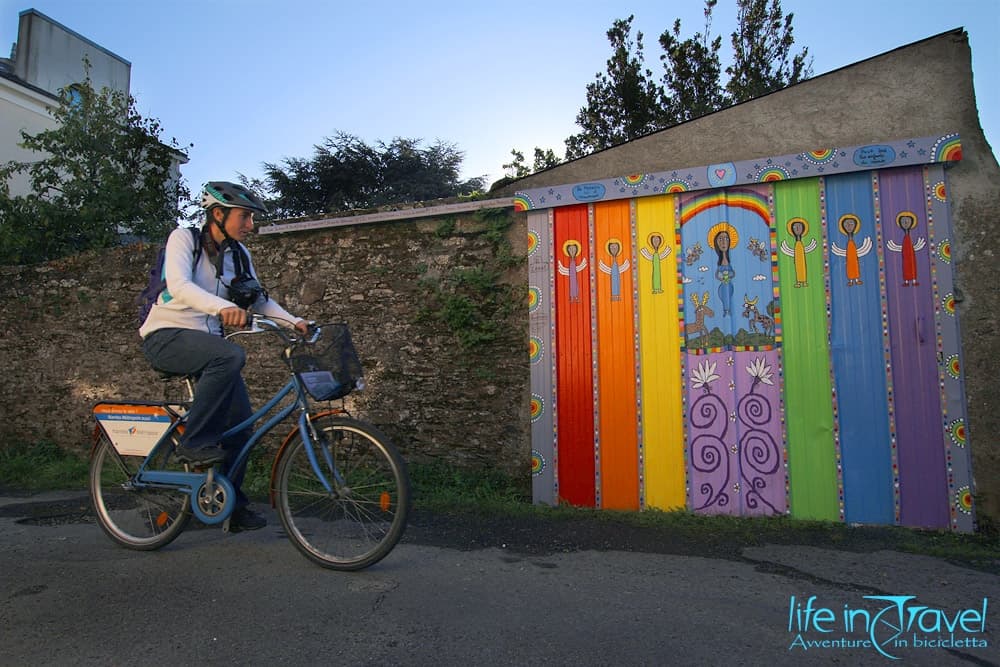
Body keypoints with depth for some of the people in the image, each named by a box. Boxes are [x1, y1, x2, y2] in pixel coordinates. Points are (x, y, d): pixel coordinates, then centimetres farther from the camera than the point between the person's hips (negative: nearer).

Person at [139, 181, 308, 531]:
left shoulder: (238, 254, 8)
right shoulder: (184, 238, -9)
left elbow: (258, 299, 10)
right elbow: (179, 285, -26)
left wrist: (294, 322, -7)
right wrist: (223, 307, -44)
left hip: (206, 340, 6)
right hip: (166, 335, -6)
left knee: (241, 419, -5)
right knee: (231, 355, -36)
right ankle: (194, 443, -23)